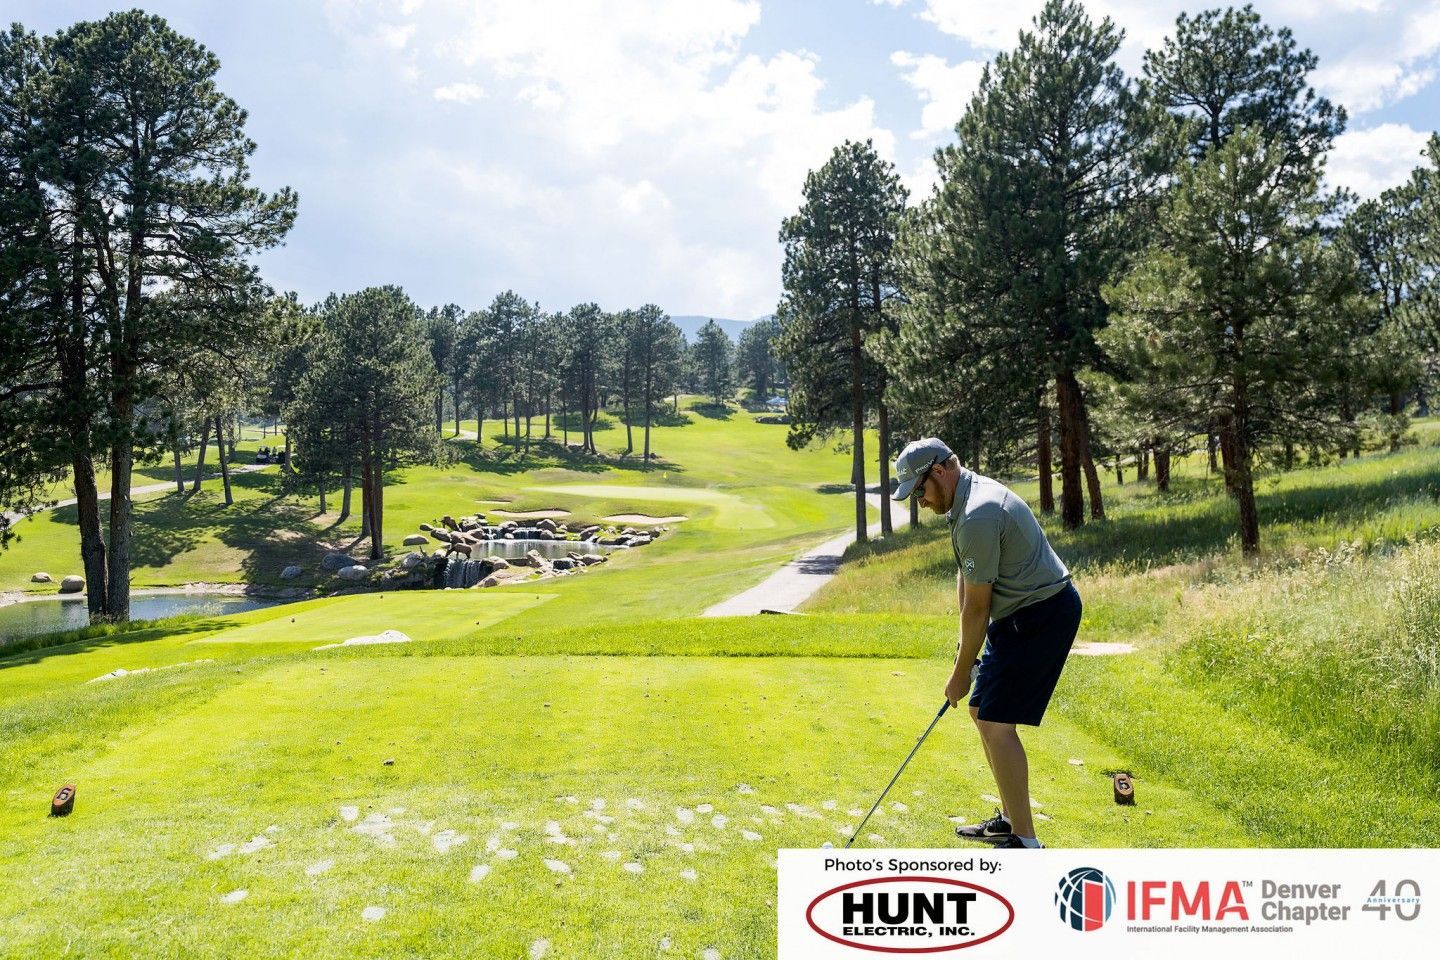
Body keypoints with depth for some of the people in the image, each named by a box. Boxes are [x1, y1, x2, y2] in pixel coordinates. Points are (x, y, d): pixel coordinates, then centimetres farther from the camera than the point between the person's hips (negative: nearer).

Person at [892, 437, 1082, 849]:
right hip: (1021, 613, 11)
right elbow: (965, 578, 13)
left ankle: (1025, 842, 0)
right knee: (983, 712, 15)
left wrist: (961, 671, -8)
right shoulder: (970, 494, 8)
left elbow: (977, 607, -18)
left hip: (1041, 616, -11)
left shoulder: (977, 517, -25)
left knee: (995, 723, -10)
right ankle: (1010, 818, 27)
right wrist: (965, 643, 8)